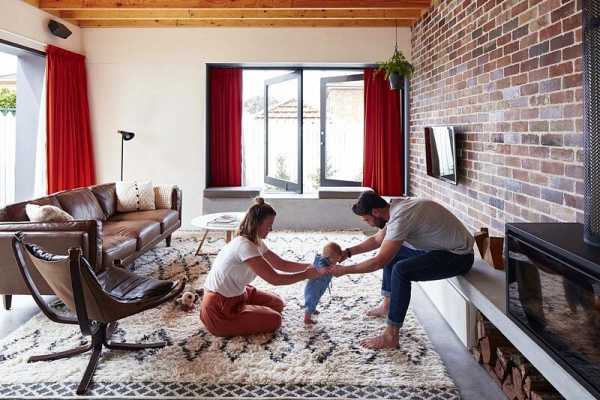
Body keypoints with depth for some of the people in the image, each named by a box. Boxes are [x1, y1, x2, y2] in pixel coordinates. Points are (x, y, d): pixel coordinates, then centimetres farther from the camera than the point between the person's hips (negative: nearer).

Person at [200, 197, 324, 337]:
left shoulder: (256, 242, 3)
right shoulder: (244, 245, -28)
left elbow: (283, 264, 7)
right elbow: (274, 278, -27)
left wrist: (311, 266, -5)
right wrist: (306, 274, -19)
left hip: (235, 295, 10)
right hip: (219, 309, -10)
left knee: (277, 303, 12)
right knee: (274, 320, -7)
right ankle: (224, 326, 1)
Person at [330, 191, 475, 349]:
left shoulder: (400, 217, -27)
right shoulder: (396, 208, 2)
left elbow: (379, 262, -25)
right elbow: (377, 239, 18)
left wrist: (345, 270, -15)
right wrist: (348, 252, 11)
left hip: (459, 256, -10)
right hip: (441, 247, 10)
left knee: (401, 270, -26)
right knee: (391, 254, 17)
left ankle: (391, 336, -18)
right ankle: (388, 305, 30)